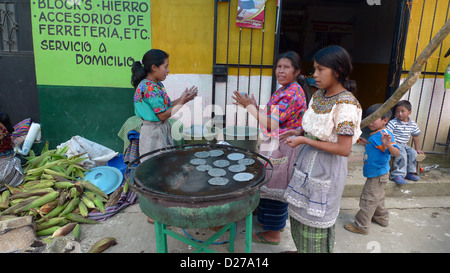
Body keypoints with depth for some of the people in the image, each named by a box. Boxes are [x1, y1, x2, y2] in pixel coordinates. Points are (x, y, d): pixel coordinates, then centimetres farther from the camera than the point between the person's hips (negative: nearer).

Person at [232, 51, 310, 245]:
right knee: (276, 186, 21)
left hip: (280, 148, -10)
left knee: (275, 186, 2)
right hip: (276, 145, 10)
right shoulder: (285, 90, 11)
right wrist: (253, 107, 5)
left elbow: (270, 124, -26)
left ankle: (273, 233, 19)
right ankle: (277, 221, 39)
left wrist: (249, 106, -17)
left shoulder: (292, 93, -22)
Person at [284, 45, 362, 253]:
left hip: (326, 168, -8)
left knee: (315, 223, 9)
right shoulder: (319, 95, 3)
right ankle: (302, 248, 42)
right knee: (299, 216, 20)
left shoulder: (345, 104, -21)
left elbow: (344, 149, -23)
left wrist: (304, 140, -21)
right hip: (307, 162, 8)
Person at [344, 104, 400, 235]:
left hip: (378, 176, -10)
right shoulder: (375, 134, 6)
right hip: (375, 175, 10)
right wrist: (367, 144, 19)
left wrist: (388, 144, -51)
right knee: (377, 199, 26)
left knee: (368, 200, 0)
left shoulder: (385, 135, -24)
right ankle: (382, 219, 44)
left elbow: (396, 153, -35)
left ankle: (361, 226, 12)